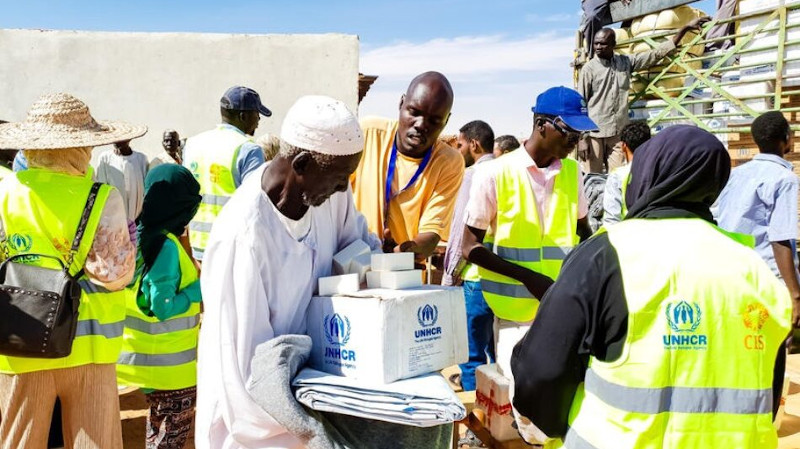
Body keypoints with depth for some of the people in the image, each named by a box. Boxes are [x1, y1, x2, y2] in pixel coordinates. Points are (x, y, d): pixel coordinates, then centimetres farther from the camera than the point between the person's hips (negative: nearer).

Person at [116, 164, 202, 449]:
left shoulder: (139, 235, 4)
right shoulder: (167, 246, -23)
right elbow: (164, 309, -23)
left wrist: (194, 280, 8)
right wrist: (202, 287, -15)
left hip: (152, 358, 9)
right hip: (169, 364, -9)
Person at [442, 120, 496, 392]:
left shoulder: (473, 173, -8)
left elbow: (463, 229, -12)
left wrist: (450, 276, -6)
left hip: (477, 277, -8)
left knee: (472, 353, 1)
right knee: (496, 351, 17)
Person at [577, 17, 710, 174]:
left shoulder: (626, 62, 9)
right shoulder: (589, 69, -1)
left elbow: (656, 53, 13)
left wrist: (686, 28, 11)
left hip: (618, 133, 3)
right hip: (594, 134, -3)